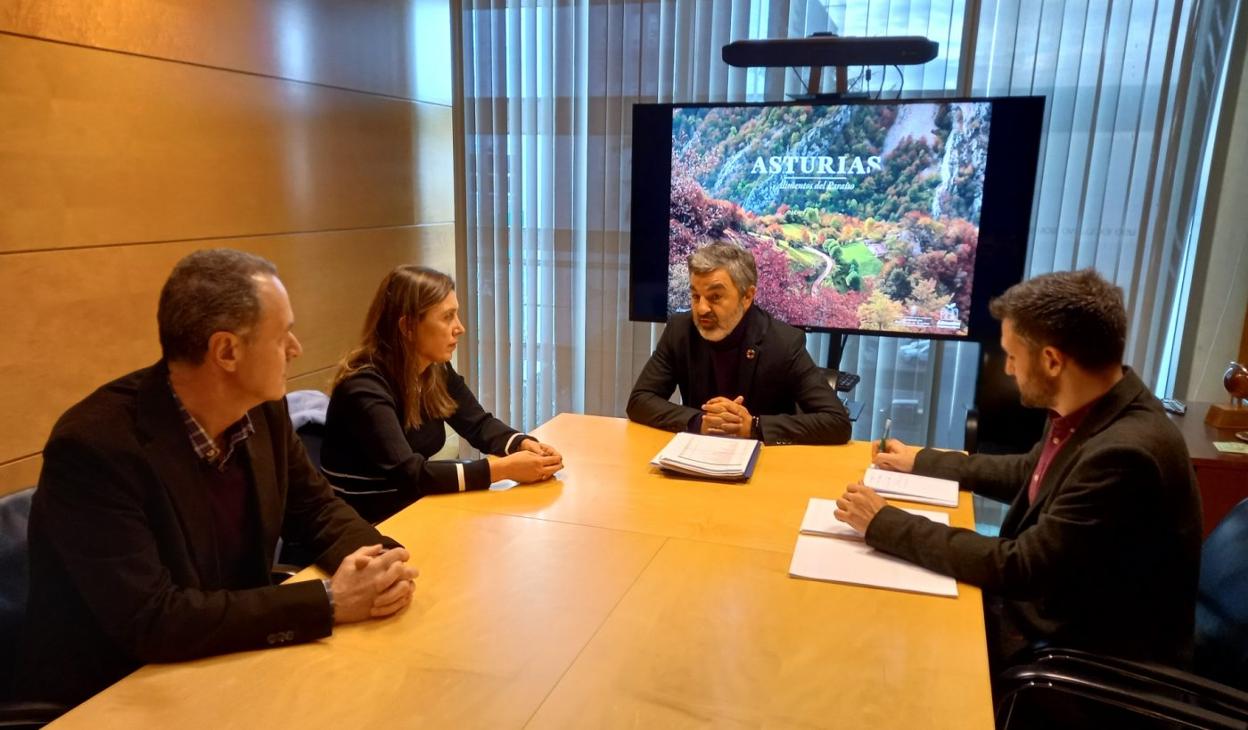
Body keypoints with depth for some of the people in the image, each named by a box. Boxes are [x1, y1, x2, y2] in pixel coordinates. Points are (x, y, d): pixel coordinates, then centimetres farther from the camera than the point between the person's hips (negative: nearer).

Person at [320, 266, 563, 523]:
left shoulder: (438, 370, -1)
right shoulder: (364, 388, -24)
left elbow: (479, 424, 6)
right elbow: (408, 474, -31)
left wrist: (524, 444, -15)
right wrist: (503, 469, -33)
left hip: (413, 509, 7)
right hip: (363, 526, -7)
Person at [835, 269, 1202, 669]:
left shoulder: (1124, 454, -31)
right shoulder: (1086, 411, -4)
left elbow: (1018, 567, -28)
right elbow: (1030, 474, 16)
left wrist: (884, 523, -23)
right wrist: (922, 461, 18)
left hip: (1089, 653, -7)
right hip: (1050, 597, 7)